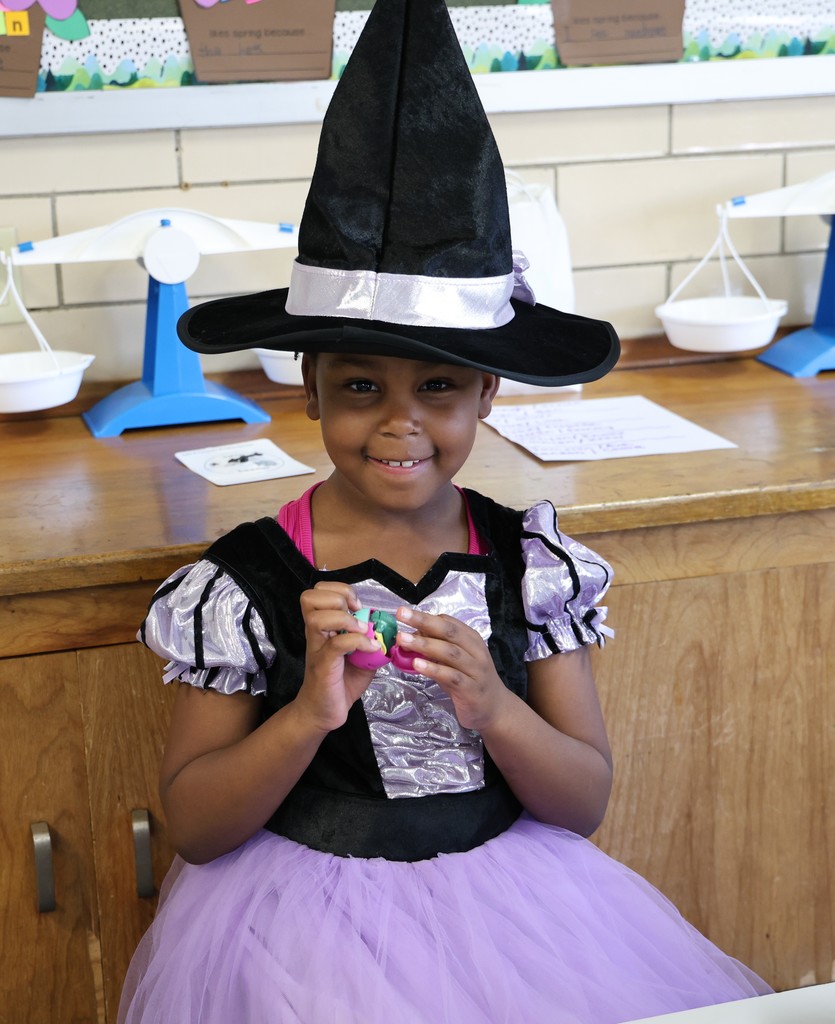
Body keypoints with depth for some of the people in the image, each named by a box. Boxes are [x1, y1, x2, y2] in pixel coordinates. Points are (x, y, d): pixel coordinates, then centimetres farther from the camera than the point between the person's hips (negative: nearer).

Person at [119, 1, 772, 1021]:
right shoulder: (248, 583, -12)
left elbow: (586, 803, -2)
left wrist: (494, 710, -21)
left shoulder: (532, 563, -5)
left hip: (507, 902, 3)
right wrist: (311, 709, -23)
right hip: (311, 922, -2)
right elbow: (193, 825, -8)